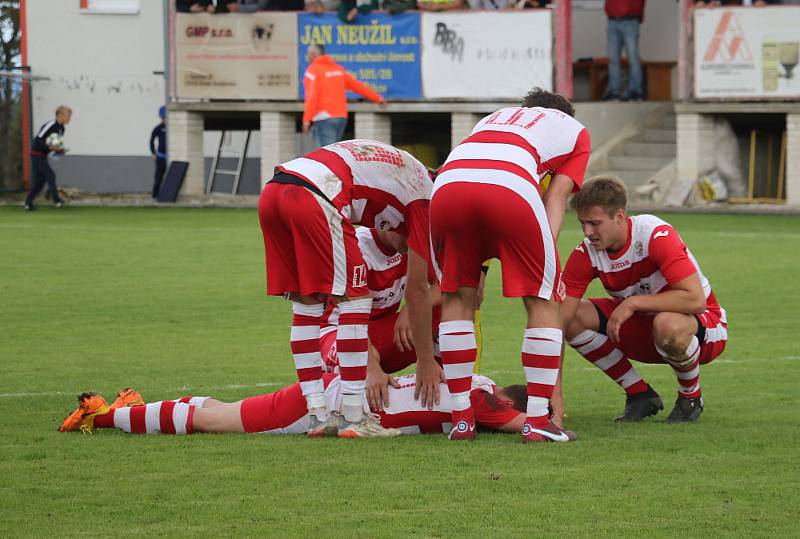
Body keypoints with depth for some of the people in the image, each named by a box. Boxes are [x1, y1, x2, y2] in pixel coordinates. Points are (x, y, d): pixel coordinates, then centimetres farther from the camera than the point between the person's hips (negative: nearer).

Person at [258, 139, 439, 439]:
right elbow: (416, 289, 15)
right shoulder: (422, 196, 15)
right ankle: (355, 419, 3)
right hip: (312, 197, -8)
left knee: (307, 303, 18)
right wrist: (426, 362, 22)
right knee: (354, 298, 4)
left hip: (272, 191, 8)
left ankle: (319, 415, 18)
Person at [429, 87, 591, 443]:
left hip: (447, 185, 3)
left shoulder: (493, 119, 44)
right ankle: (537, 422, 8)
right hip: (511, 187, -3)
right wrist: (547, 256, 9)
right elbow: (556, 197, 19)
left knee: (457, 299, 20)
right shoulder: (574, 130, 34)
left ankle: (462, 419, 18)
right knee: (542, 302, 12)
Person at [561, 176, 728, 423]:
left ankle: (691, 397, -9)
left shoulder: (656, 235, -28)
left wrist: (633, 303, -34)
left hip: (704, 327, -5)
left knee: (667, 324, -41)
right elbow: (560, 319, -18)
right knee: (576, 318, -16)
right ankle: (641, 396, -2)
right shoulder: (586, 254, -13)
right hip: (643, 325, 5)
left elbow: (695, 299, -35)